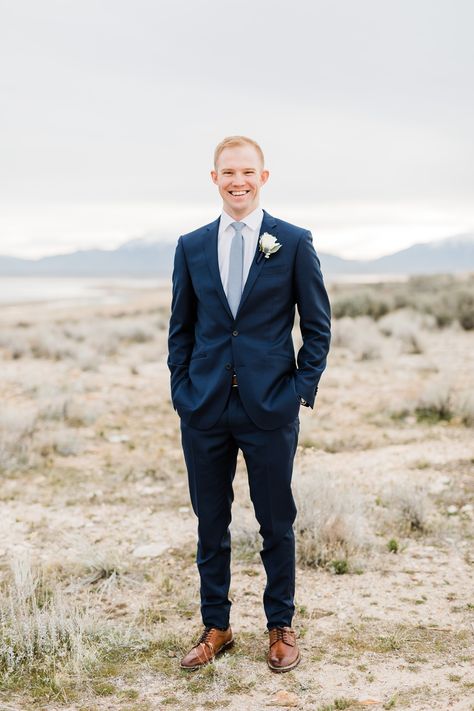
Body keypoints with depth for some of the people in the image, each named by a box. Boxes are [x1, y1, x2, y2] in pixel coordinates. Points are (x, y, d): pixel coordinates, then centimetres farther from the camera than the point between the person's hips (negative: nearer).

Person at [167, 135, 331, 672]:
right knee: (210, 523, 11)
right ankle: (215, 627, 25)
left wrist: (302, 388, -6)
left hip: (270, 407, -2)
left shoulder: (293, 243, 0)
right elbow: (181, 327, 12)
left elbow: (317, 326, 2)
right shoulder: (191, 246, 8)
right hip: (205, 407, 3)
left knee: (276, 523, 8)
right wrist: (182, 388, 3)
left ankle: (281, 627, 24)